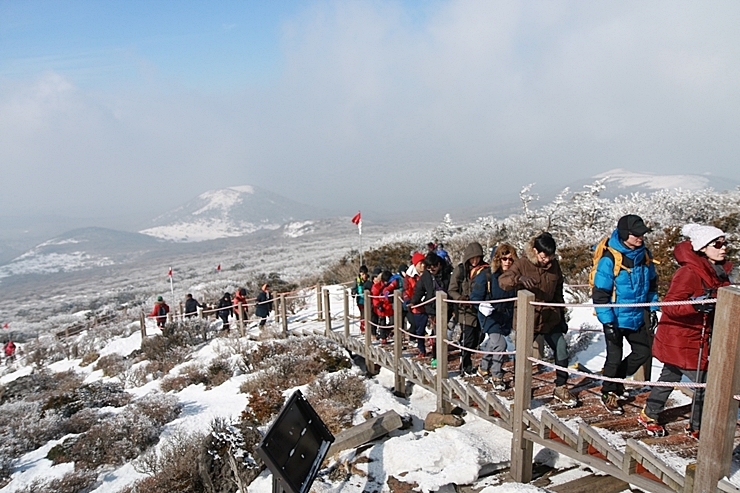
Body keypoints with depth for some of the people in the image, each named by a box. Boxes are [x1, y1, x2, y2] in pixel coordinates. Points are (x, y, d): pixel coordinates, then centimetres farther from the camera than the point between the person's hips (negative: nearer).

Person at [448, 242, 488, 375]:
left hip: (479, 309, 4)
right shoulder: (460, 270, -4)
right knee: (469, 339, -6)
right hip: (466, 310, -4)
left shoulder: (483, 268, 5)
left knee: (476, 340, 8)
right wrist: (460, 298, -20)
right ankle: (465, 366, 10)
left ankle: (466, 363, 24)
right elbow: (451, 290, -3)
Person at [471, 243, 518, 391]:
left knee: (493, 344, 17)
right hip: (489, 315, -5)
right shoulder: (487, 275, -15)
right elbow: (475, 295, -11)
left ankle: (484, 368, 40)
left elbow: (517, 298, 10)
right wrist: (482, 305, -28)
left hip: (505, 317, 5)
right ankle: (496, 376, 2)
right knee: (500, 344, -17)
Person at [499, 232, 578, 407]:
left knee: (561, 350, 6)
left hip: (550, 318, 4)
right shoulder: (522, 263, -11)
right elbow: (502, 281, -24)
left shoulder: (554, 265, 2)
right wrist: (519, 279, -44)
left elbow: (558, 293, 13)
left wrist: (561, 317, 15)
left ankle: (561, 388, 22)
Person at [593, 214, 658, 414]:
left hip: (638, 317, 6)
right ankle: (608, 394, 26)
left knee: (643, 352, 15)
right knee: (614, 356, 5)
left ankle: (616, 379, 37)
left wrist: (653, 310, 11)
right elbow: (600, 293, -19)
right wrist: (608, 321, -20)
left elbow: (652, 284, 14)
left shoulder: (644, 254, -1)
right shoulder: (609, 259, -21)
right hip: (616, 319, -6)